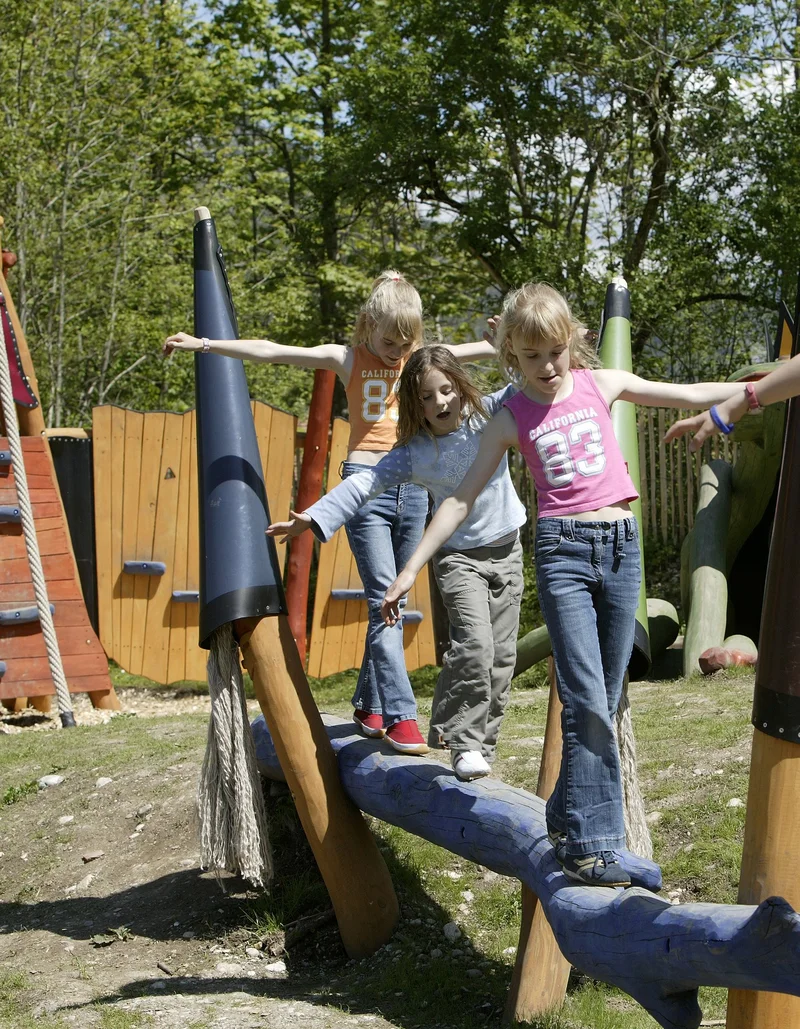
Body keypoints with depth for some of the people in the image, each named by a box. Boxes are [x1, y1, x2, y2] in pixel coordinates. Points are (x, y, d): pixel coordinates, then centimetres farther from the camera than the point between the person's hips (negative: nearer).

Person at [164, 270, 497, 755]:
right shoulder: (349, 359, 5)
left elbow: (492, 347, 12)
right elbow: (271, 352, -1)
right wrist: (204, 343, -6)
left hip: (413, 487, 4)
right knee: (384, 600, -12)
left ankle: (370, 705, 21)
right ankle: (401, 714, -15)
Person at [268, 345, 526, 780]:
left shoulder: (489, 414, -6)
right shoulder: (414, 451, -10)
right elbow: (366, 482, -15)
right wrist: (314, 517, -25)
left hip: (507, 551, 3)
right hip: (459, 556, -2)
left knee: (502, 654, 6)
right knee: (473, 644, -21)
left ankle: (483, 742, 18)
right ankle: (461, 741, -12)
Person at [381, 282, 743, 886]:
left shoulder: (600, 384, 8)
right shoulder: (512, 418, 3)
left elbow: (689, 395, 12)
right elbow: (462, 498, 4)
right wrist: (411, 568, -1)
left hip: (621, 545, 3)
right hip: (563, 549, -3)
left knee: (605, 702, 6)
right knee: (588, 703, -11)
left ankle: (569, 818, 19)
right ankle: (591, 842, -6)